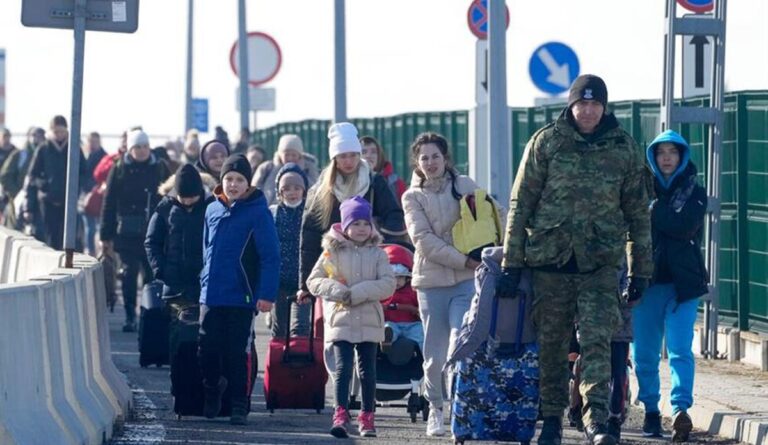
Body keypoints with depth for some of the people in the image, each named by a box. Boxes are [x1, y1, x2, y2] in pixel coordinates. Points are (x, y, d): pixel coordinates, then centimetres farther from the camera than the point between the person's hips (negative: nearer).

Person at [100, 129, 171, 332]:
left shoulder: (159, 168, 7)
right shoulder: (119, 169, 3)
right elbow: (109, 203, 3)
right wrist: (106, 235, 0)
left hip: (154, 231, 1)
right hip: (128, 231, -1)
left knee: (152, 273, 2)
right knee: (129, 272, -2)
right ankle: (130, 317, 2)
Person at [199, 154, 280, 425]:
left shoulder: (258, 212, -7)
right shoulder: (213, 210, 8)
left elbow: (270, 256, -10)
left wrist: (266, 294, -16)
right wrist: (205, 281, 14)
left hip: (241, 298, -4)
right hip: (210, 297, 4)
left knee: (237, 354, 0)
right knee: (207, 351, 7)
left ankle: (239, 406, 9)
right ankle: (212, 388, 31)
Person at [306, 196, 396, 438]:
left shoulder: (377, 254, 4)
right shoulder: (333, 252, 3)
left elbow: (388, 284, -7)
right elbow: (313, 281, 1)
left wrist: (357, 293, -16)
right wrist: (338, 291, -15)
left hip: (369, 322, 2)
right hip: (341, 320, -1)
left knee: (368, 371, 7)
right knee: (343, 368, -10)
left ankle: (367, 418, 16)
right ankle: (341, 416, -14)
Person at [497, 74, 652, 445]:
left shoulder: (624, 148, 6)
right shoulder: (546, 142, 1)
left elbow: (638, 212, 12)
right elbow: (520, 203, 2)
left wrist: (640, 270, 11)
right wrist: (511, 263, -2)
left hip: (601, 263, 0)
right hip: (550, 260, 0)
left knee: (597, 341, -12)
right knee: (551, 344, 7)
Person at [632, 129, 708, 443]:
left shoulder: (694, 193, 7)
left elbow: (685, 227, -11)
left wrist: (653, 211, -9)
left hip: (683, 283, -2)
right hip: (647, 280, 2)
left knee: (680, 350, -15)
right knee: (644, 353, 4)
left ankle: (681, 409, -25)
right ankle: (651, 411, 17)